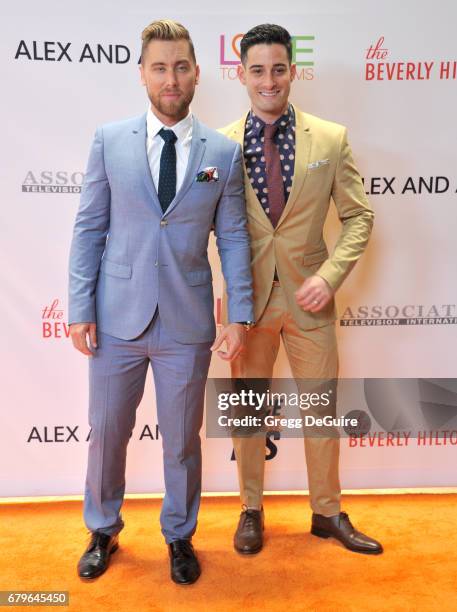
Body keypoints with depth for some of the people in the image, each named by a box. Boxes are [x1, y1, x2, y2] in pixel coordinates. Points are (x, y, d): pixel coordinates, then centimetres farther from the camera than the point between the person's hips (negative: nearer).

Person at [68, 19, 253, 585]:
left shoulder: (224, 152, 1)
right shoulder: (110, 140, 1)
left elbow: (233, 239, 2)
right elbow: (89, 229, 1)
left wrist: (239, 316, -4)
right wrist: (80, 309, -4)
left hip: (187, 324, 0)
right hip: (117, 318, 1)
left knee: (182, 439, 14)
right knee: (106, 432, 14)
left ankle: (179, 536, 39)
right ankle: (103, 531, 41)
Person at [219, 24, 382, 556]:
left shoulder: (331, 139, -1)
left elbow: (358, 216, 2)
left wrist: (329, 275, -12)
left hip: (309, 297, 1)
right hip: (248, 298, 0)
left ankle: (328, 513, 34)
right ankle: (251, 512, 35)